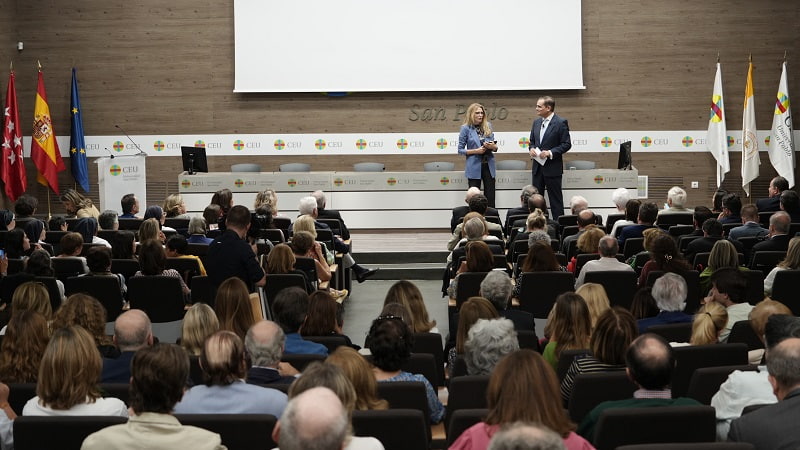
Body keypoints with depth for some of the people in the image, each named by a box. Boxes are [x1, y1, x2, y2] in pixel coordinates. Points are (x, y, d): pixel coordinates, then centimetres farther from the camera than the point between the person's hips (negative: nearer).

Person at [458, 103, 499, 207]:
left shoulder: (488, 126, 9)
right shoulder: (466, 128, -2)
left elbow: (495, 147, 14)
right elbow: (460, 150, -2)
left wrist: (492, 146, -9)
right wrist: (476, 151, -14)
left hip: (488, 165, 3)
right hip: (474, 167, -3)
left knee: (490, 198, 2)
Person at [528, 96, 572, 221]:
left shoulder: (561, 122, -10)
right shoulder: (536, 122, 11)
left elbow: (566, 144, -11)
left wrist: (550, 153, -20)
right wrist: (531, 149, -2)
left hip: (552, 168, -6)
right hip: (537, 167, 7)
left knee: (555, 200, 0)